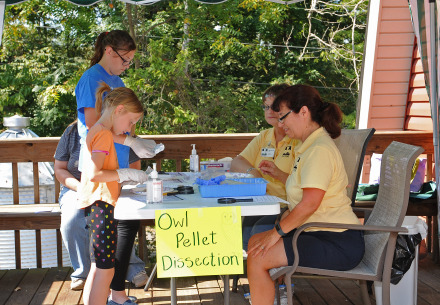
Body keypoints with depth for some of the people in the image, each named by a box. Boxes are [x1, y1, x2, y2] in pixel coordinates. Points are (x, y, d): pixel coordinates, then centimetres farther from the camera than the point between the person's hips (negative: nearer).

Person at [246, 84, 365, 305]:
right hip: (324, 234, 10)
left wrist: (277, 232, -16)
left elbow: (310, 203, -24)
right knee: (255, 242, 9)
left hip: (339, 245, -10)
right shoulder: (310, 146, 16)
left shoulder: (320, 150, -17)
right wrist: (278, 173, 24)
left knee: (257, 259, -15)